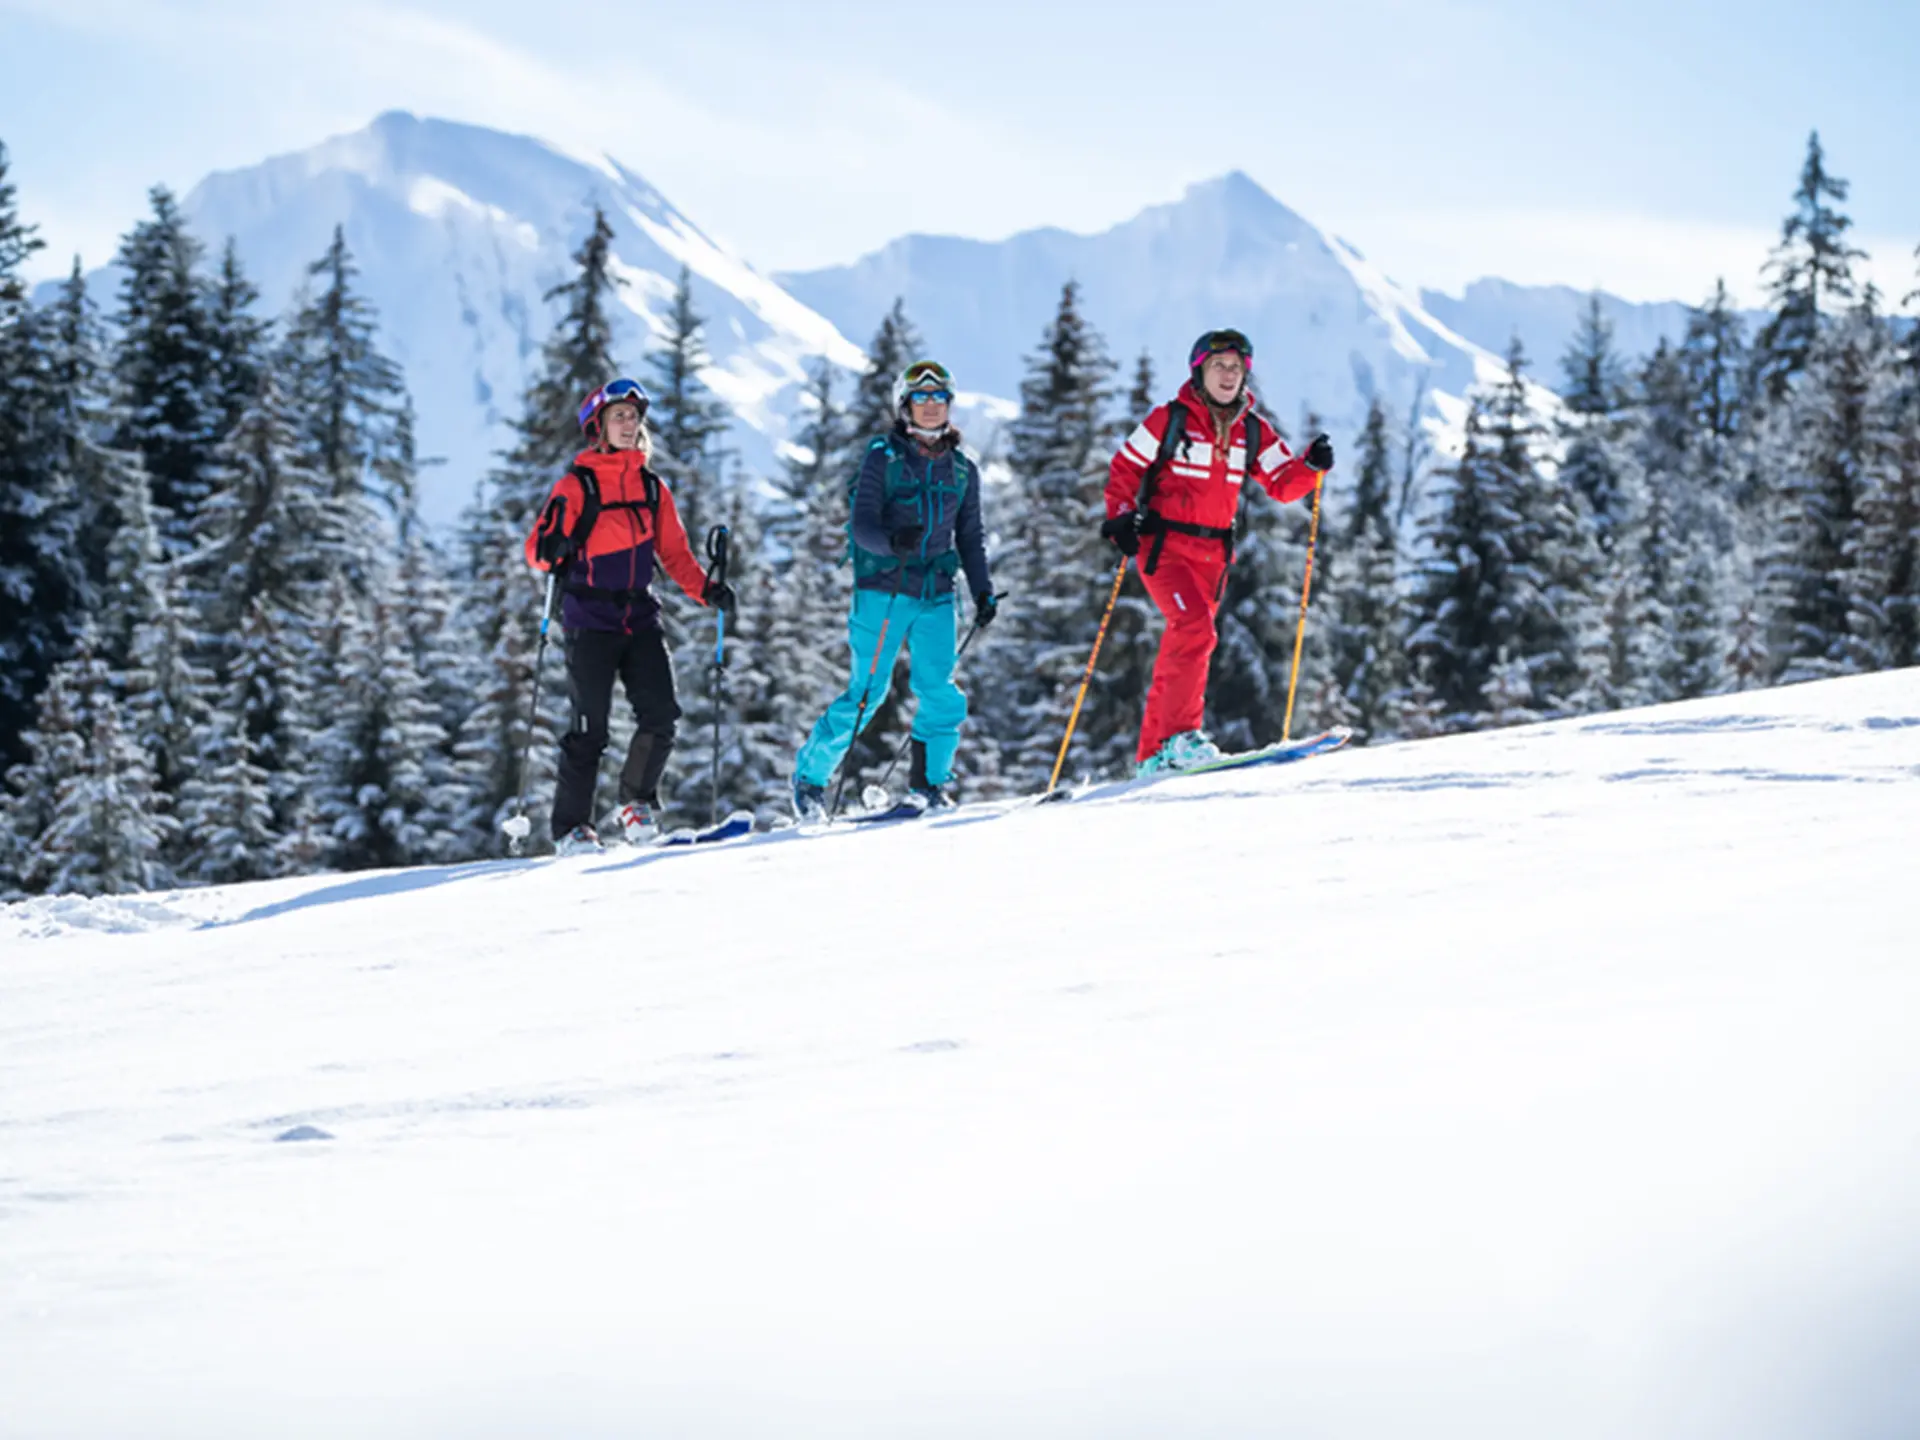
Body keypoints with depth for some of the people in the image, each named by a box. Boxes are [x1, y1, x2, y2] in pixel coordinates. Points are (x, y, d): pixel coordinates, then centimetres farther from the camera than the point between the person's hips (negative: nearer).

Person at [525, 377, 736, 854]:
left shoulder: (652, 488, 13)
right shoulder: (577, 485, -2)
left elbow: (674, 552, 17)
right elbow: (537, 552, -6)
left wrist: (706, 589, 2)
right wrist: (552, 547, -29)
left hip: (640, 618, 4)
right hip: (590, 621, -4)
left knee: (661, 716, -8)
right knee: (590, 728, -6)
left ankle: (637, 805, 13)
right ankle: (571, 826, 6)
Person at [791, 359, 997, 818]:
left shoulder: (962, 470, 13)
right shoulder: (883, 458, -1)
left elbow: (970, 538, 19)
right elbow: (862, 525, -9)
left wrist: (982, 592, 9)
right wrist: (892, 541, -30)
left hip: (936, 593, 4)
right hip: (883, 589, -4)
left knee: (940, 692, -10)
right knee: (868, 691, -5)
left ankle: (928, 782, 5)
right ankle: (810, 774, 11)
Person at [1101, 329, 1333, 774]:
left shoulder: (1252, 431, 8)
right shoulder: (1170, 419, -4)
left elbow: (1282, 484, 8)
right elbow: (1125, 468, 1)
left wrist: (1312, 466, -11)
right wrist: (1119, 517, -13)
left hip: (1213, 553, 5)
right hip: (1164, 547, -5)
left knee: (1178, 651, 9)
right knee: (1196, 630, -25)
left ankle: (1152, 754, 16)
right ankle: (1180, 735, -24)